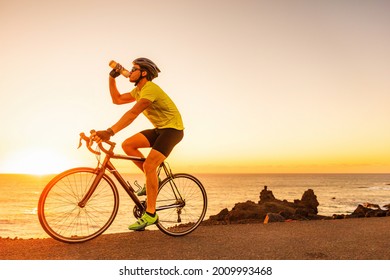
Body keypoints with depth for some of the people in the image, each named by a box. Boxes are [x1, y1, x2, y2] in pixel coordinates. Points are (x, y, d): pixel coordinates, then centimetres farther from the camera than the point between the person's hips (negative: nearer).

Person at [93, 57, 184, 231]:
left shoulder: (150, 88, -20)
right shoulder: (138, 91, 12)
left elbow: (133, 113, -34)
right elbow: (117, 99, 14)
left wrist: (110, 132, -43)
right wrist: (112, 77, 5)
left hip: (172, 129, -9)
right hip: (159, 129, 10)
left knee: (149, 165, -23)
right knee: (127, 145, -5)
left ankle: (150, 214, -16)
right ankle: (153, 180, 6)